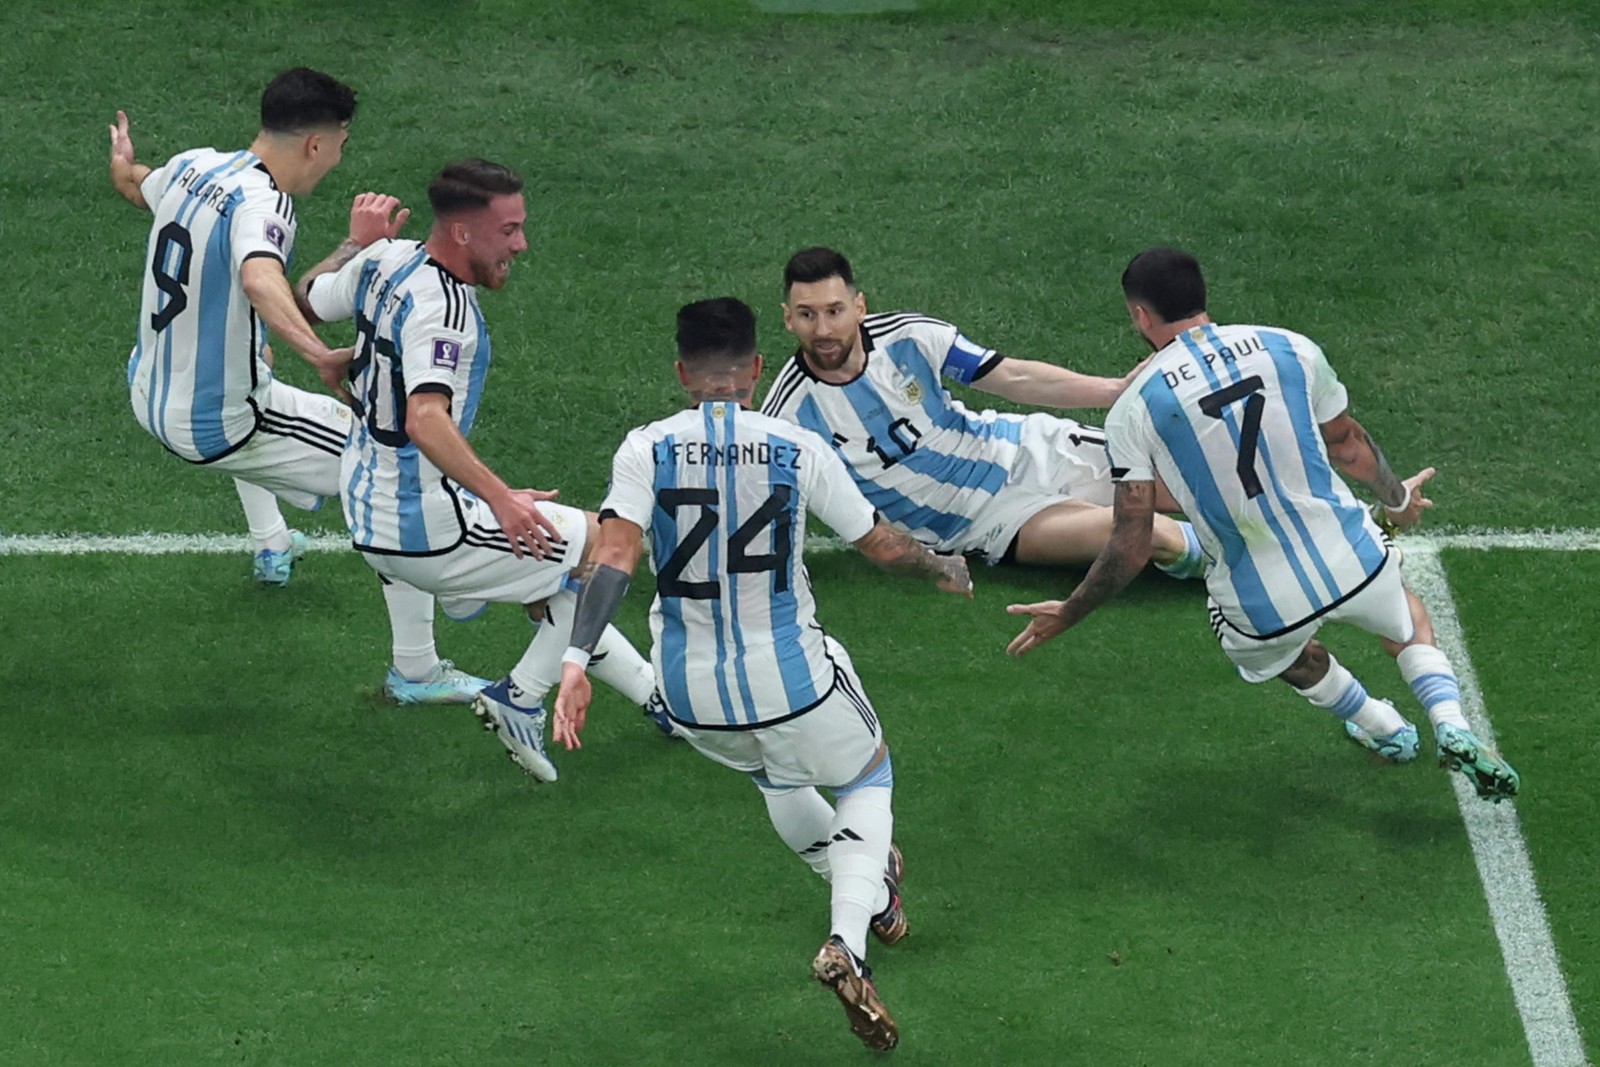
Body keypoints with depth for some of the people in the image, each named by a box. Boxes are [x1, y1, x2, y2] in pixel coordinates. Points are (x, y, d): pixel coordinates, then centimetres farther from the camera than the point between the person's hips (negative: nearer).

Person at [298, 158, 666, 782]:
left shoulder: (384, 260, -1)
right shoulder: (441, 306, -28)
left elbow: (305, 298, 19)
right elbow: (426, 421, -42)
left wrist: (356, 245, 36)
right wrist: (499, 497, -50)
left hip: (368, 513, 10)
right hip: (426, 533, -10)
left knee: (541, 562, 27)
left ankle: (653, 690, 38)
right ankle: (522, 697, 8)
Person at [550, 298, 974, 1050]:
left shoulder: (645, 451, -7)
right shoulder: (798, 450, -7)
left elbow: (614, 556, -21)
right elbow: (884, 548, 3)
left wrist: (576, 661, -26)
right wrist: (944, 570, 24)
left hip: (691, 698, 2)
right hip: (791, 682, -2)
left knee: (778, 779, 34)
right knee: (868, 778, 24)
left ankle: (871, 891, 55)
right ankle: (848, 941, 1)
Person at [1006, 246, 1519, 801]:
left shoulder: (1134, 408, -8)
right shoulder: (1291, 349, -2)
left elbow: (1131, 545, -9)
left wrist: (1066, 615, 6)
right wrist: (1398, 497, 34)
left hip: (1262, 605, -1)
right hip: (1353, 561, 1)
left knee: (1280, 649, 38)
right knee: (1406, 619, 36)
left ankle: (1383, 728, 50)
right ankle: (1453, 727, 15)